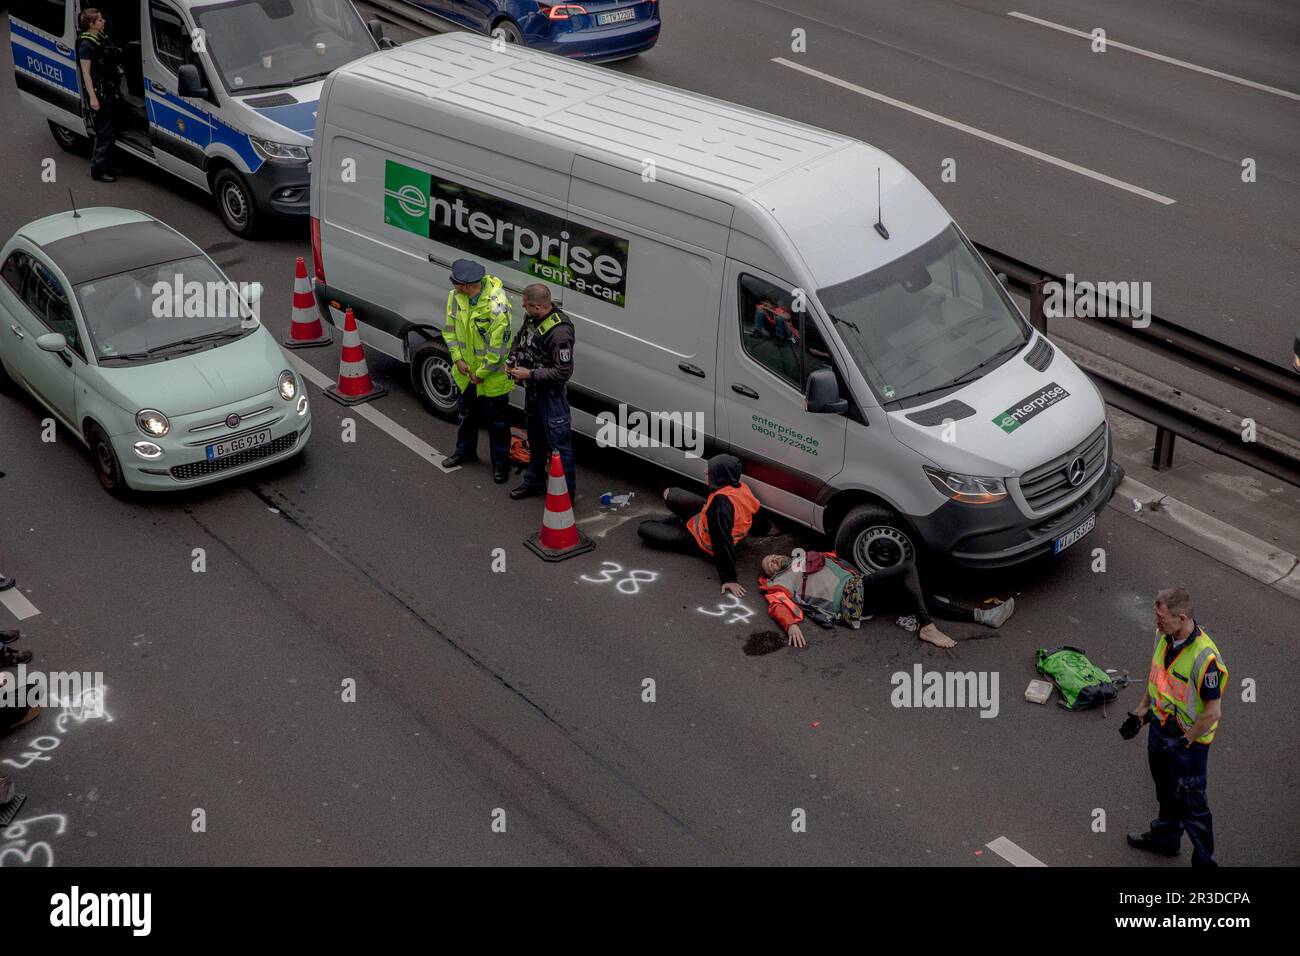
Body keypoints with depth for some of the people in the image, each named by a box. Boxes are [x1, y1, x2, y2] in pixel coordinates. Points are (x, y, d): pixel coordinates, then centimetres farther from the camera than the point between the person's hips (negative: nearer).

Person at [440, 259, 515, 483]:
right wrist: (457, 358, -6)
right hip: (467, 372, 6)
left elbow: (498, 349, -25)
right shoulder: (455, 297, -12)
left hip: (493, 375, -6)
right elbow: (450, 329, 3)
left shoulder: (497, 307, -32)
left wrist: (481, 373, -17)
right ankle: (465, 451, 47)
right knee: (467, 414, 26)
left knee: (497, 421, 9)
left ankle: (501, 463, 26)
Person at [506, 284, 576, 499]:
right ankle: (534, 482, 41)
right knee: (535, 440, 24)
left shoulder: (559, 332, -29)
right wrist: (511, 359, 1)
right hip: (532, 389, 9)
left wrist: (529, 374, -23)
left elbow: (563, 372, -27)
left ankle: (566, 493, 11)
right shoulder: (531, 318, -3)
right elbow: (520, 338, 19)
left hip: (552, 394, -9)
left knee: (559, 444, 0)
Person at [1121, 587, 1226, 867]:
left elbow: (1212, 712, -25)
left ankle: (1204, 859, 25)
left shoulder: (1205, 657, -33)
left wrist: (1185, 741, -16)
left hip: (1188, 740, -8)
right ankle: (1165, 838, 50)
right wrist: (1142, 711, 12)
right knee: (1166, 791, 28)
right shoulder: (1163, 636, -8)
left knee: (1191, 801, 7)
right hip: (1160, 725, 8)